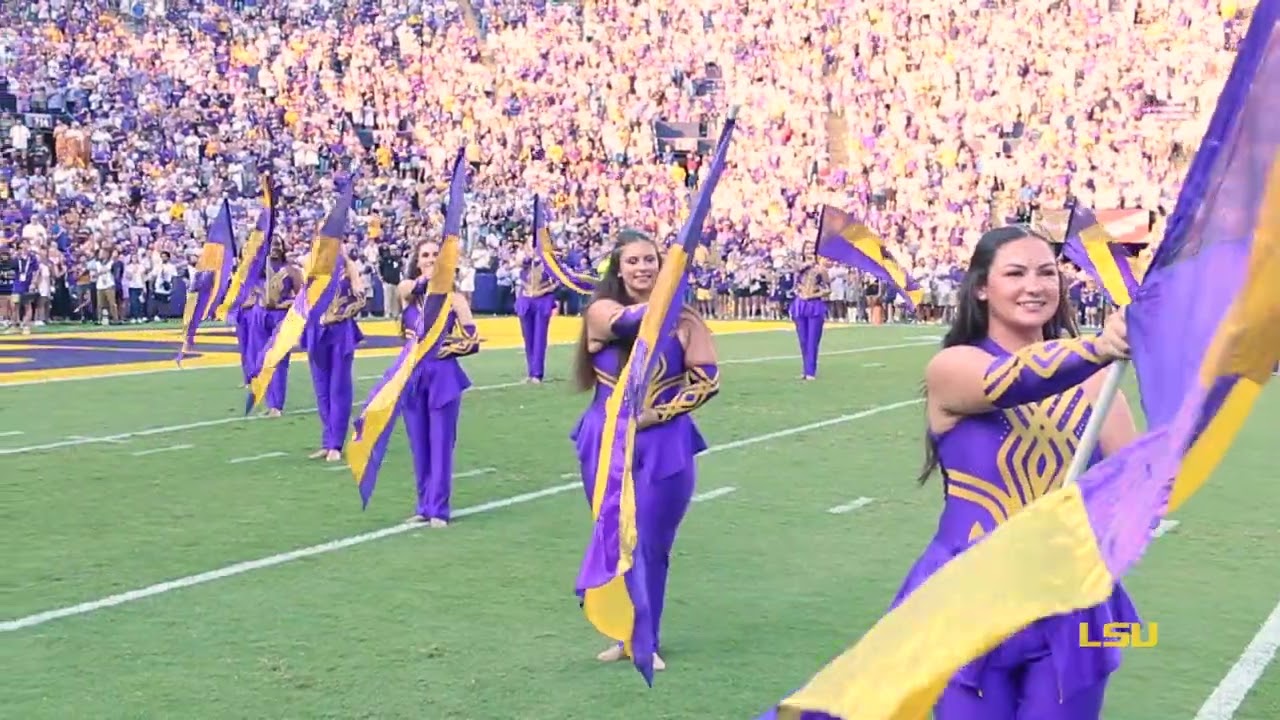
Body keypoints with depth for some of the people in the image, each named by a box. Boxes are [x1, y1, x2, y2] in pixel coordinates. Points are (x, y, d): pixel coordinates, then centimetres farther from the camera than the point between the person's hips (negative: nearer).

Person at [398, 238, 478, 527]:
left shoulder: (452, 294, -1)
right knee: (419, 445, 8)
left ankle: (438, 509, 3)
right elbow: (417, 286, -21)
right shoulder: (407, 290, 5)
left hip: (444, 375, -3)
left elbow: (472, 338, -4)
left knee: (441, 444, -2)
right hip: (413, 374, 3)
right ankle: (424, 506, 18)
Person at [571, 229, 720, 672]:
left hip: (663, 446, -1)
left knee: (651, 545, 2)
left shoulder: (682, 317, -1)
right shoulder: (601, 312, -2)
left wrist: (658, 413, -11)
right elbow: (629, 322, -26)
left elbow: (707, 380, -4)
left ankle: (646, 640, 17)